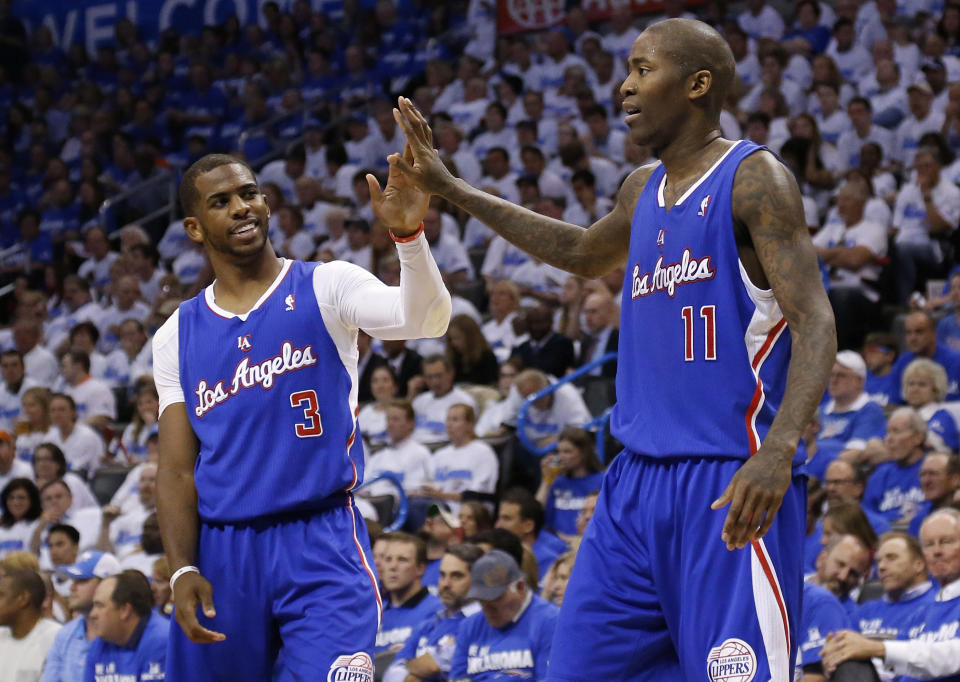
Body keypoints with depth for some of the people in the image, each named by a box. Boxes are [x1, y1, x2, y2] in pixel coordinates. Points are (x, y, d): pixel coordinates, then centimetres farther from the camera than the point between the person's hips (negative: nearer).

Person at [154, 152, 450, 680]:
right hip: (222, 551, 3)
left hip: (321, 538, -3)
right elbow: (177, 468, 8)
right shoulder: (177, 336, 10)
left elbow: (426, 320, -18)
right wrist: (182, 571, -6)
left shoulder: (326, 288, 1)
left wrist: (408, 234, -36)